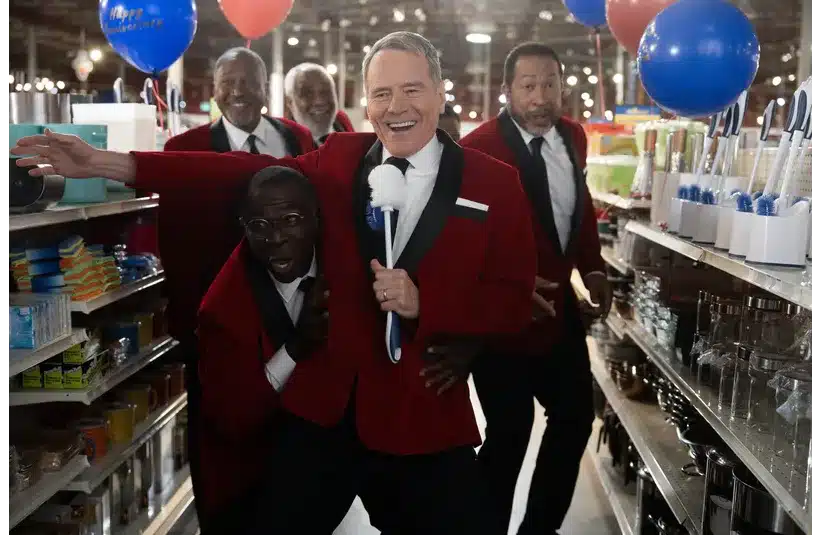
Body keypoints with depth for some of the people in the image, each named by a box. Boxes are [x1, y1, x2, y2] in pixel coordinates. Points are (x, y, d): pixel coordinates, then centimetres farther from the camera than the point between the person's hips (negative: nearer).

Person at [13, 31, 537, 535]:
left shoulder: (495, 183, -3)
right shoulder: (339, 159, 5)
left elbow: (514, 302, -3)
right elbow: (249, 174, -5)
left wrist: (421, 304, -19)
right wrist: (107, 163, -13)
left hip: (425, 420, -1)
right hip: (322, 410, 2)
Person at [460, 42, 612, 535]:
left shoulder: (573, 137, 3)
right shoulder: (479, 148, -19)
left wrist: (593, 269, 5)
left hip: (559, 304, 7)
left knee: (576, 414, 16)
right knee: (511, 430, 3)